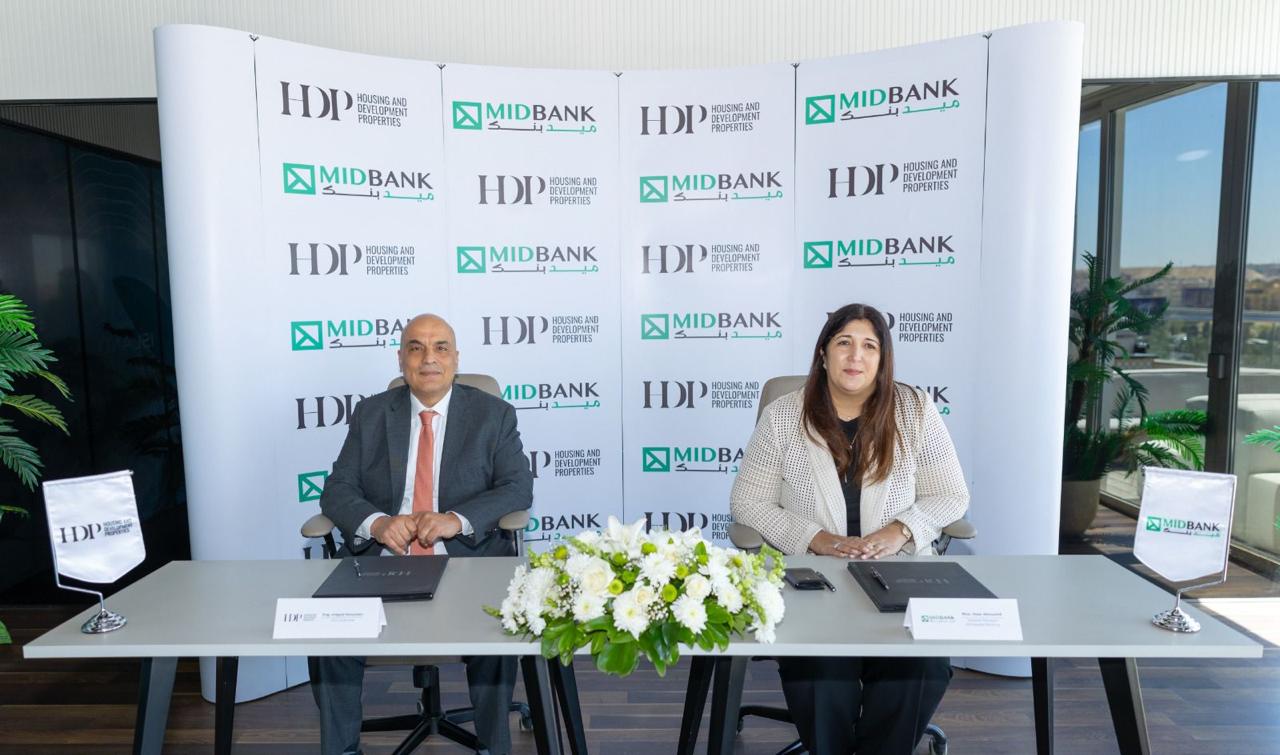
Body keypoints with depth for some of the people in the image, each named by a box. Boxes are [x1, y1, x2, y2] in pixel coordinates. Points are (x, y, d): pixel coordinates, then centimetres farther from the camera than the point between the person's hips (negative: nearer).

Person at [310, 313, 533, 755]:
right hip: (380, 558, 2)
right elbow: (337, 491, 5)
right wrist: (376, 522, -17)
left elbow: (518, 487, -3)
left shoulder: (493, 414, 5)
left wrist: (457, 520, -20)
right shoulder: (371, 413, 10)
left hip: (467, 558, -2)